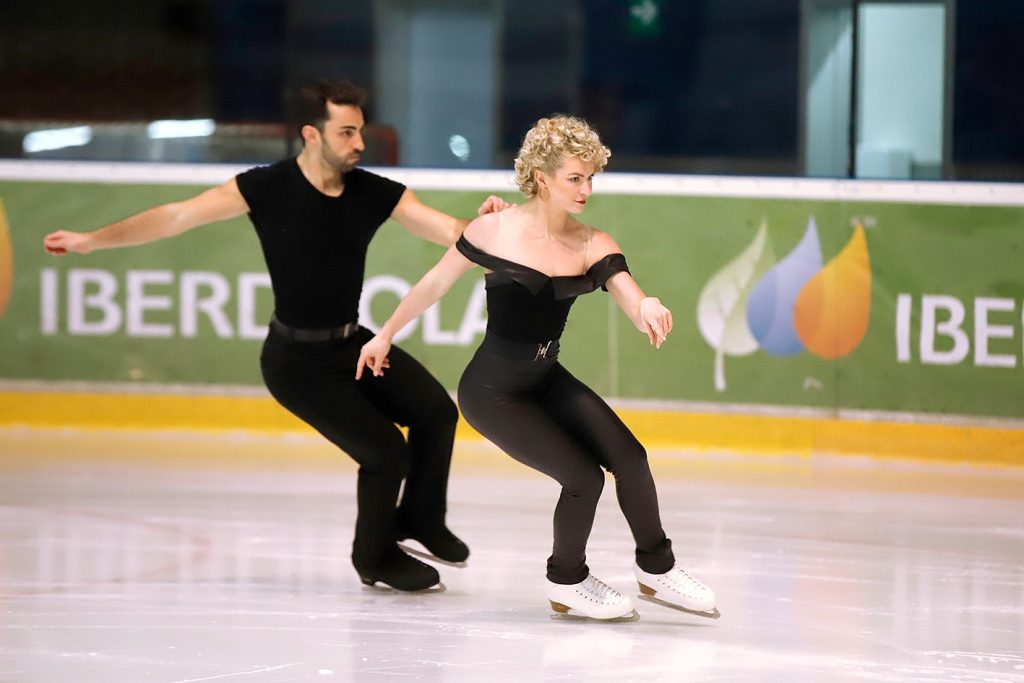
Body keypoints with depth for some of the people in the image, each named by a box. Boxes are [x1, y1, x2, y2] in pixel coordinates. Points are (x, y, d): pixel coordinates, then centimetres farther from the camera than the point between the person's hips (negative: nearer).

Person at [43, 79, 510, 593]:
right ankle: (374, 558, 14)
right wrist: (91, 240, -16)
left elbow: (447, 230, -10)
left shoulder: (375, 194, -5)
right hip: (297, 361, -4)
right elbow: (177, 216, -14)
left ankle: (420, 519, 10)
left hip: (352, 344, 4)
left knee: (435, 411, -17)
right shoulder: (267, 188, -15)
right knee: (385, 451, -14)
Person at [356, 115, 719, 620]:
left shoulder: (592, 246, -5)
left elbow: (634, 305, -19)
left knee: (629, 457, -14)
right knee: (583, 477, -13)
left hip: (548, 381, 4)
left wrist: (649, 308, -44)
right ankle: (566, 583, 13)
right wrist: (386, 334, 11)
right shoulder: (496, 231, -13)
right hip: (492, 390, -4)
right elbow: (436, 283, 2)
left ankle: (655, 568, 6)